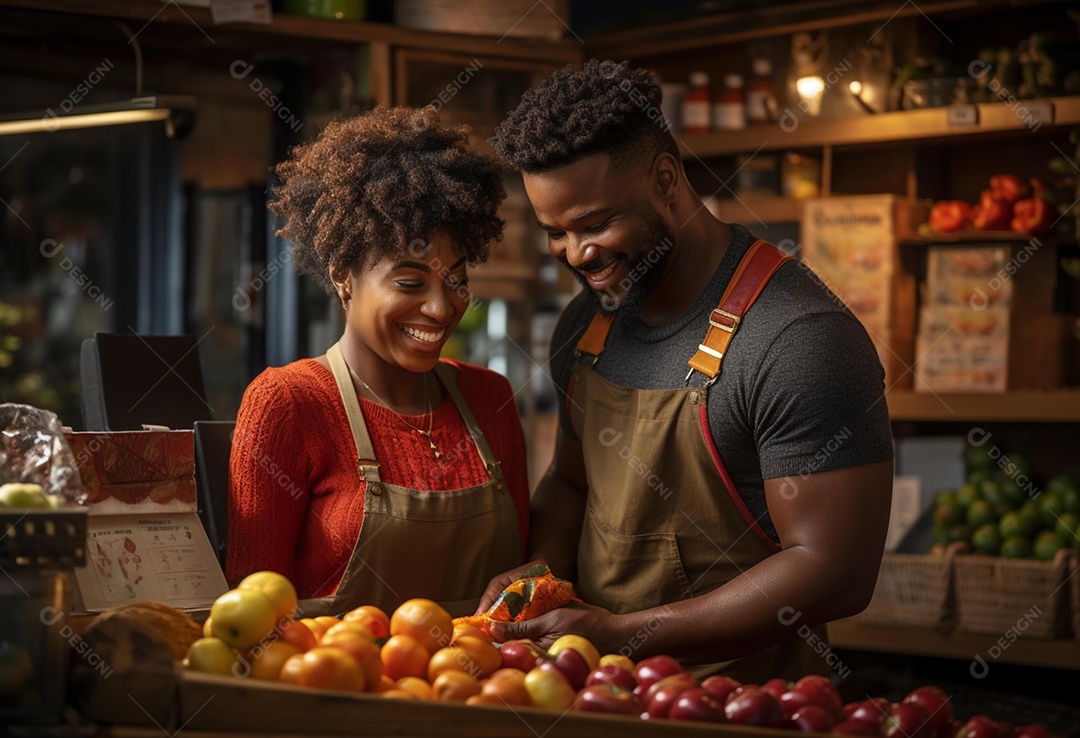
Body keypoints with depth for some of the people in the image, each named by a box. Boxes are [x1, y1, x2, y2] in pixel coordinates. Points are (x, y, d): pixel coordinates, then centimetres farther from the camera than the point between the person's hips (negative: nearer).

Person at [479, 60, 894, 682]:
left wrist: (623, 635, -19)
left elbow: (834, 573, -19)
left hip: (742, 701, -7)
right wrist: (542, 567, 2)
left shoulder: (801, 339, -16)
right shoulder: (586, 325, 9)